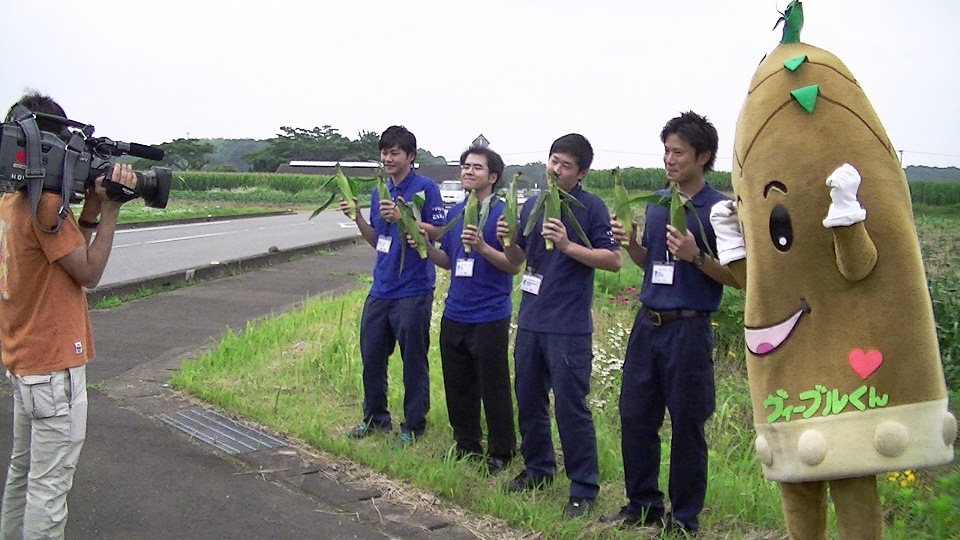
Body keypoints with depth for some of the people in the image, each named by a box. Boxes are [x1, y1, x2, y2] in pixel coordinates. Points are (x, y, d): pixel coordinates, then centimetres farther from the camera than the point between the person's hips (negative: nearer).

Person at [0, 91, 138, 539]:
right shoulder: (45, 204, -19)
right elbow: (89, 272, -15)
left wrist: (91, 208, -2)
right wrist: (109, 208, -11)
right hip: (54, 366, -10)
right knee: (50, 484, -2)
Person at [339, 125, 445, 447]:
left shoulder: (425, 188, -7)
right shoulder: (379, 193, 14)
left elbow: (438, 232, -13)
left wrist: (401, 217, -22)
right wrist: (357, 217, 2)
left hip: (413, 290, -7)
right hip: (381, 288, 7)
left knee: (413, 361, 2)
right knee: (371, 354, 12)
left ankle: (413, 426, 13)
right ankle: (375, 418, 28)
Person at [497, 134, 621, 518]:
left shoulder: (591, 208, -6)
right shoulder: (532, 205, 10)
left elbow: (613, 260, -12)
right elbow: (517, 259, 16)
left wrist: (567, 245, -21)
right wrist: (507, 240, -5)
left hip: (569, 327, -6)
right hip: (530, 320, 6)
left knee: (571, 407, -2)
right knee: (528, 400, 15)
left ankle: (584, 488, 9)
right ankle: (537, 468, 32)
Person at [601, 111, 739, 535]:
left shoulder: (719, 209, -7)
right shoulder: (657, 203, 12)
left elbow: (737, 277, -9)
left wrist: (695, 256, -23)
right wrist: (630, 243, 1)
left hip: (689, 328, -6)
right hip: (648, 322, 6)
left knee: (686, 426, 3)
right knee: (635, 417, 10)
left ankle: (684, 519, 16)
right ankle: (642, 506, 25)